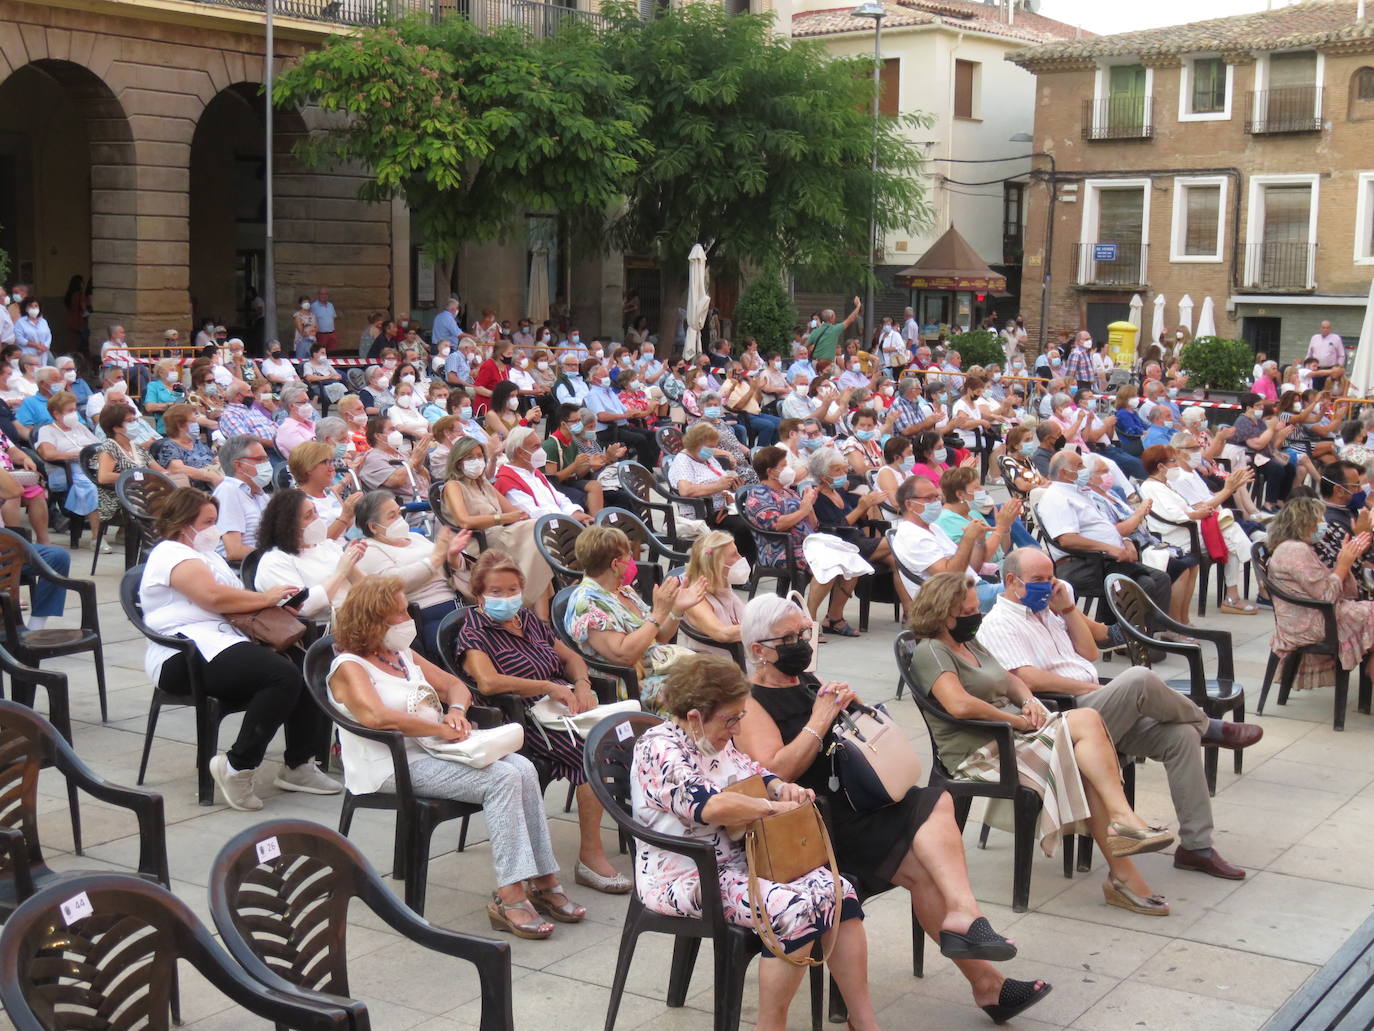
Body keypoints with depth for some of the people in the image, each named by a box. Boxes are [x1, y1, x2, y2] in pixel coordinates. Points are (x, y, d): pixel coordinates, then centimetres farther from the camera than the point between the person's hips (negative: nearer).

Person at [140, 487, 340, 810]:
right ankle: (238, 767, -22)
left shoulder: (205, 555, 30)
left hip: (224, 642, 10)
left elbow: (233, 602, 25)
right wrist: (266, 598, -6)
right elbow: (214, 597, -18)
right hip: (186, 658, -10)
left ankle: (299, 765, -4)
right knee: (284, 675, -30)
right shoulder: (172, 554, -4)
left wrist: (275, 602, 5)